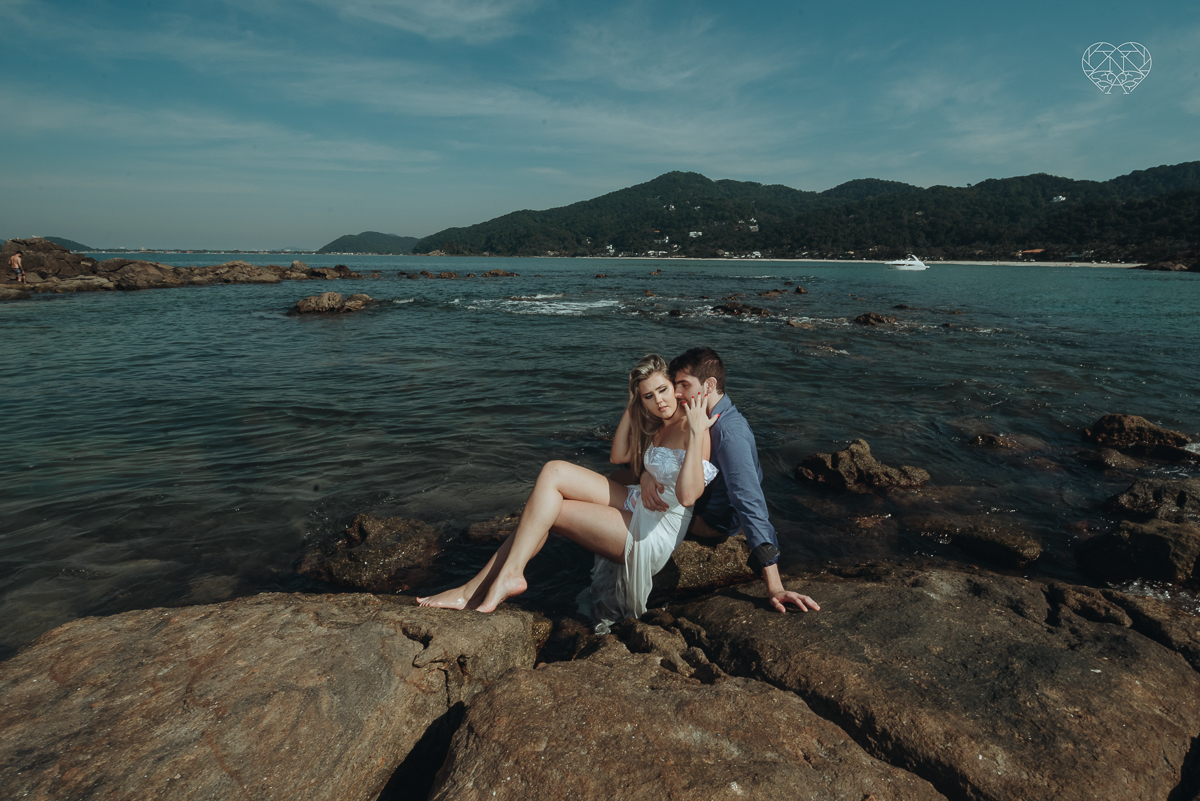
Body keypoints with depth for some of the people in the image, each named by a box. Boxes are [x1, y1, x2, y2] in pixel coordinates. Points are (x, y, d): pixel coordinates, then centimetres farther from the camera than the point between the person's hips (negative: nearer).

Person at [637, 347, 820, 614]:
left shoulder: (729, 433, -37)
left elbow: (750, 503, -44)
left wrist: (774, 586, -48)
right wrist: (647, 475, -31)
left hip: (716, 519, -8)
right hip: (701, 495, 8)